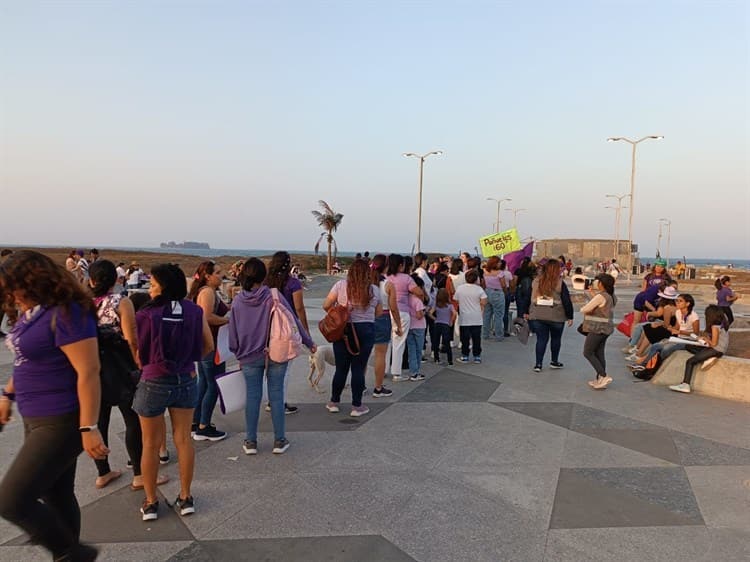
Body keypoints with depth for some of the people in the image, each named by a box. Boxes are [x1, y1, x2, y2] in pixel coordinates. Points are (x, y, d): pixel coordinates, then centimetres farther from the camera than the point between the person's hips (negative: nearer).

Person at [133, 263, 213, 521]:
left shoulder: (146, 315, -16)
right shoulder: (195, 312, -8)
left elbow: (139, 355, -10)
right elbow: (208, 346, 1)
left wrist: (148, 363, 11)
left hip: (154, 383, -3)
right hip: (186, 381, 3)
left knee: (151, 444, 14)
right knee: (183, 439, 15)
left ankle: (150, 502, 27)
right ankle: (185, 498, 26)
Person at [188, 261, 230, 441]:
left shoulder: (205, 291, 14)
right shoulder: (208, 292, -17)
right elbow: (207, 317, -29)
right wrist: (228, 320, -18)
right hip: (210, 344, -11)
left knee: (203, 383, 18)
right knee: (214, 385, 0)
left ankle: (195, 423, 28)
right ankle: (203, 428, 10)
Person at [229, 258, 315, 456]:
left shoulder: (237, 301, -1)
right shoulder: (274, 296, -11)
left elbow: (233, 332, 6)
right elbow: (293, 321, -7)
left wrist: (238, 354, 19)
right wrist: (309, 343, 3)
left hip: (249, 357, 2)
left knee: (253, 396, 11)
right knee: (276, 395, 7)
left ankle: (250, 441, 20)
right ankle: (279, 440, 16)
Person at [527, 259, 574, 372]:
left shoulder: (535, 282, 1)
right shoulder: (560, 283, -9)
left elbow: (529, 298, 8)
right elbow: (567, 301, -6)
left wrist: (528, 313, 17)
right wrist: (570, 317, 2)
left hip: (538, 316, 3)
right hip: (556, 316, -2)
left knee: (541, 339, 8)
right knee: (556, 339, 17)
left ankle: (538, 364, 5)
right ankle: (554, 362, 29)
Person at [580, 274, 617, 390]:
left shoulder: (600, 296, -20)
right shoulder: (610, 296, 8)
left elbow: (584, 310, -20)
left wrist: (582, 307, 2)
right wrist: (592, 292, 16)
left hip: (598, 329, -9)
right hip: (605, 328, 9)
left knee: (588, 353, 0)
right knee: (599, 353, 13)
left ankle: (604, 376, -4)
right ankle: (600, 380, 17)